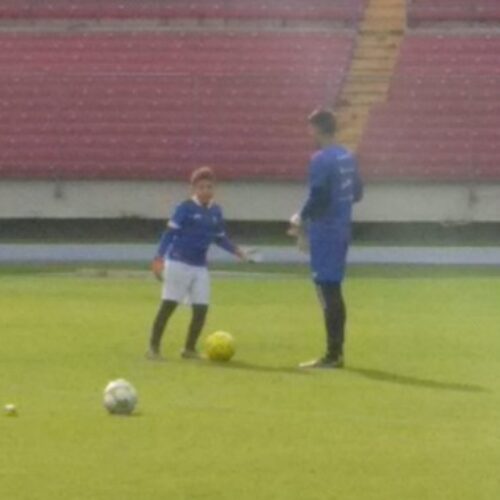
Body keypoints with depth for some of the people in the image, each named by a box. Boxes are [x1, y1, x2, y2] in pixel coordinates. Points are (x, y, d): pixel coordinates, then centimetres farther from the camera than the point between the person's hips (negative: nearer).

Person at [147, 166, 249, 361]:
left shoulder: (216, 211, 7)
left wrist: (236, 250, 7)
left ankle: (190, 349, 17)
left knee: (201, 309, 3)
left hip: (199, 266, 6)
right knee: (168, 306, -5)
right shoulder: (186, 208, -10)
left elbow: (220, 237, 20)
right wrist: (159, 258, -19)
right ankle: (153, 347, 1)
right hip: (178, 263, -6)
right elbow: (170, 233, -12)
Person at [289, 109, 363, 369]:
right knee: (333, 290, 15)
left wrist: (301, 219, -4)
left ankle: (332, 355, -6)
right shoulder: (347, 157, 11)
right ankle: (337, 352, 18)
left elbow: (317, 197, -20)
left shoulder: (321, 159, -16)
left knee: (327, 290, -6)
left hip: (324, 232, -9)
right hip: (341, 230, 9)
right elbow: (357, 192, 18)